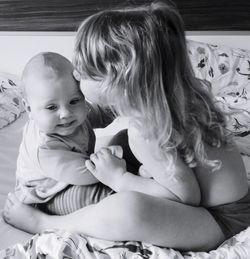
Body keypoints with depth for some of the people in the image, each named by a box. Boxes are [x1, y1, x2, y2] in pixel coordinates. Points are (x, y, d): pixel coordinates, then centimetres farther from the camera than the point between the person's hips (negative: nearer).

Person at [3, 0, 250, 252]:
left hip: (220, 219, -9)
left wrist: (119, 179, -19)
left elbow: (188, 197, -24)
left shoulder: (144, 132, -32)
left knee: (126, 209, -35)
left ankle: (41, 223, -8)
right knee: (120, 140, 15)